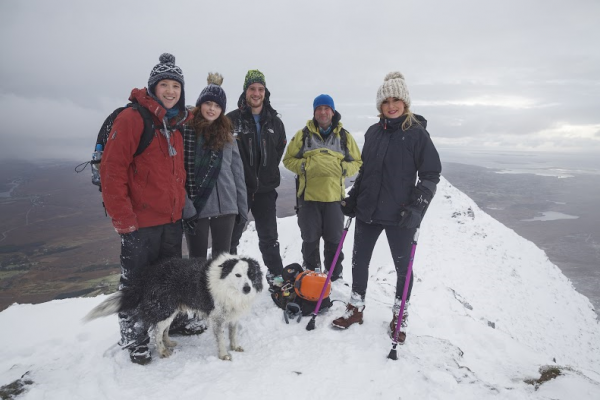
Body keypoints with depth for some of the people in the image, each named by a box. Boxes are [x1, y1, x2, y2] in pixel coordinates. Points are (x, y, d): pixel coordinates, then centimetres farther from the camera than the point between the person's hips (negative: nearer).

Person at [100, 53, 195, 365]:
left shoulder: (178, 124, 11)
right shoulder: (131, 119, -12)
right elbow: (112, 172, -16)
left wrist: (182, 203, 14)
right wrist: (123, 220, -17)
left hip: (172, 219, 7)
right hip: (140, 222, -7)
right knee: (136, 282, 6)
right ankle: (133, 339, 23)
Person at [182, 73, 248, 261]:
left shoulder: (226, 135, 10)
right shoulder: (184, 130, -2)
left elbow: (237, 173, 10)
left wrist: (242, 206, 7)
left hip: (225, 206, 4)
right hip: (195, 207, -3)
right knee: (198, 259, 8)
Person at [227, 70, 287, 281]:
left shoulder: (274, 122, 7)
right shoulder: (232, 119, -7)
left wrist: (269, 172, 10)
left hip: (265, 189, 3)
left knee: (269, 237, 15)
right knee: (231, 236, 8)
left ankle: (276, 274, 29)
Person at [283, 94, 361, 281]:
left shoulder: (344, 136, 8)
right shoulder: (303, 134, 6)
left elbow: (357, 162, 12)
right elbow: (288, 159, 8)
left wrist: (343, 168, -8)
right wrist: (304, 166, -10)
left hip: (335, 195, 0)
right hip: (308, 195, 0)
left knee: (334, 239, 7)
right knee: (310, 238, 9)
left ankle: (334, 276, 24)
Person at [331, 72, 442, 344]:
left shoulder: (417, 133, -7)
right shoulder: (373, 132, 7)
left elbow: (431, 174, -7)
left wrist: (417, 207, -17)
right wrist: (352, 199, 12)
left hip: (399, 215, -4)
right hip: (367, 211, 5)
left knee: (403, 267, 10)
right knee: (359, 261, 12)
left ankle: (399, 317, 30)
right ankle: (356, 309, 31)